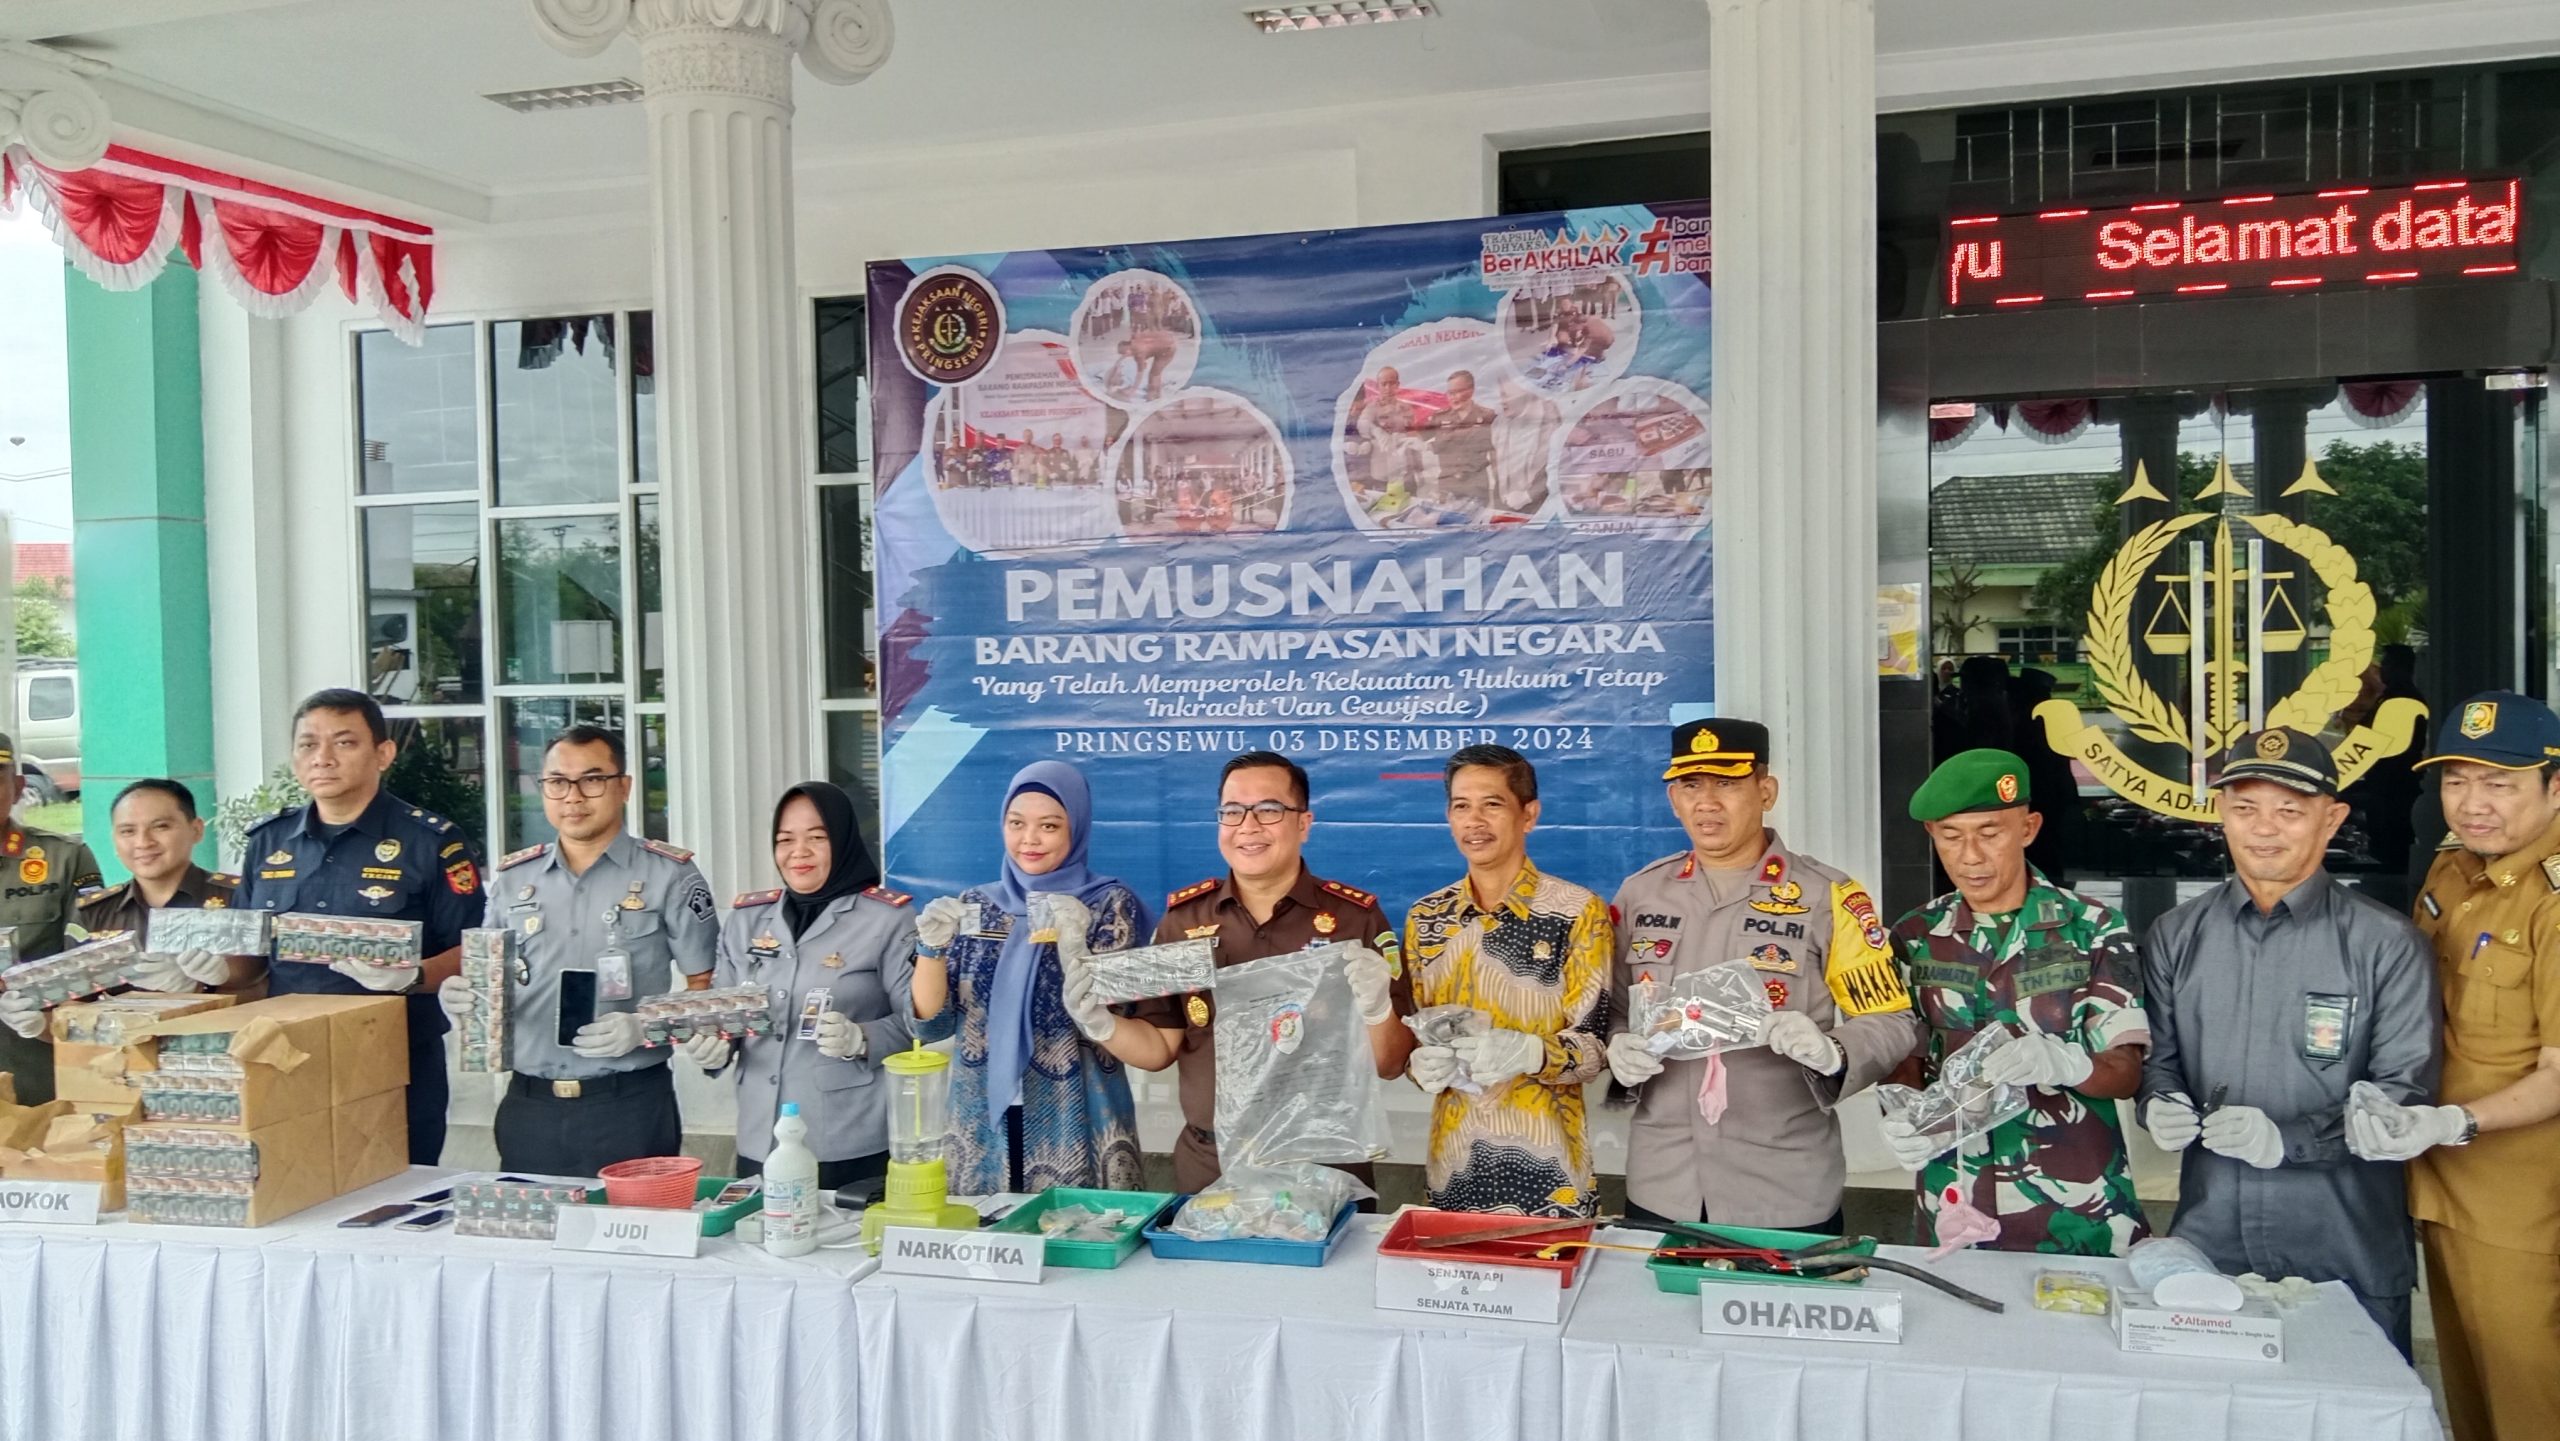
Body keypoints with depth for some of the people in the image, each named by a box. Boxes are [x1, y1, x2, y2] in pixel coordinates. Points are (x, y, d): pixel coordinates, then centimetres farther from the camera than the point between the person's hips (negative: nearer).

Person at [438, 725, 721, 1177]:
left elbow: (707, 990, -1)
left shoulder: (670, 875, -1)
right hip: (529, 1108, 4)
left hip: (629, 1106, -3)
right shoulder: (511, 879, 11)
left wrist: (645, 1026, -17)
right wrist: (459, 995, -3)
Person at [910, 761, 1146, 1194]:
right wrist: (931, 947, -14)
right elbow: (933, 1024, 2)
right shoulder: (975, 906, 6)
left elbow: (1106, 1026, -11)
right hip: (982, 1124, 3)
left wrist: (1072, 946, -26)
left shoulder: (1111, 904, -4)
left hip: (1075, 1127, -3)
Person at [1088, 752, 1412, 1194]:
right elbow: (1160, 1047, 5)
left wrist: (1376, 1008, -25)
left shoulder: (1356, 917, -7)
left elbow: (1391, 1065, -5)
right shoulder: (1183, 916, 1)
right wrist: (1104, 1026, -14)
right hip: (1208, 1165, 2)